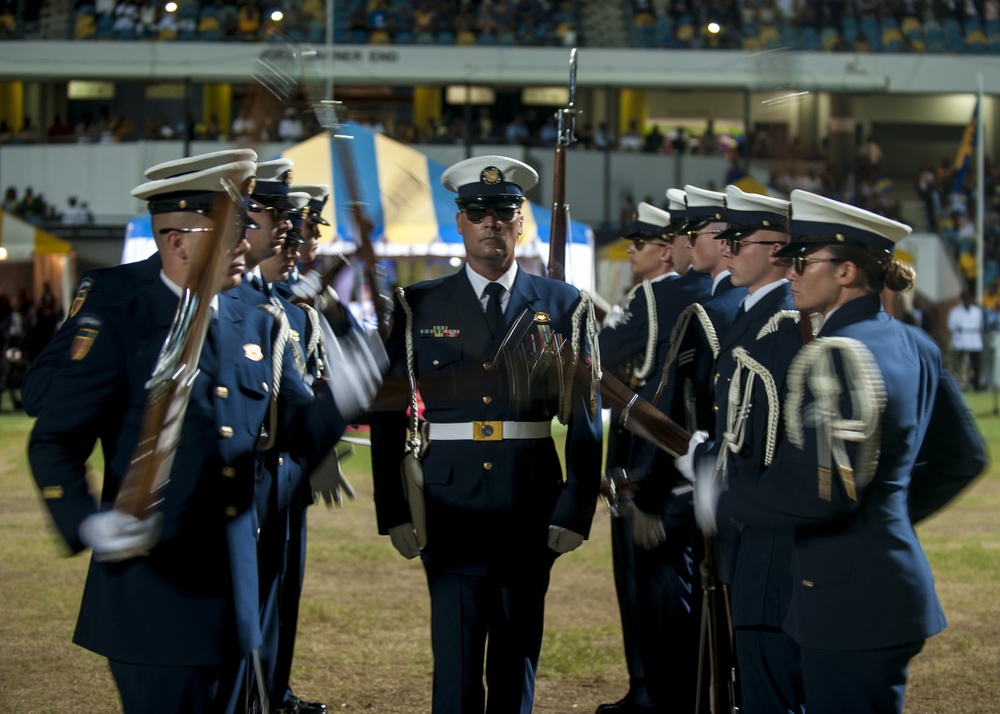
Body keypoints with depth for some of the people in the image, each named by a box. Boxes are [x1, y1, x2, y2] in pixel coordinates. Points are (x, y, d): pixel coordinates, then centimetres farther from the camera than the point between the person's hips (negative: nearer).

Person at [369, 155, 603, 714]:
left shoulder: (564, 306, 5)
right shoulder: (420, 308, 4)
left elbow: (586, 419, 3)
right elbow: (388, 415, 3)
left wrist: (576, 512, -3)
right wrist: (395, 512, -3)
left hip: (531, 510, 1)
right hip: (450, 507, -1)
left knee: (518, 657, 10)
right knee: (457, 661, -6)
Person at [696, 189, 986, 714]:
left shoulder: (836, 356, -18)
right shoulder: (912, 345, 11)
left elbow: (823, 490, -24)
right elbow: (961, 458, 20)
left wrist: (722, 499, -11)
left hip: (850, 595, -10)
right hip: (894, 580, 10)